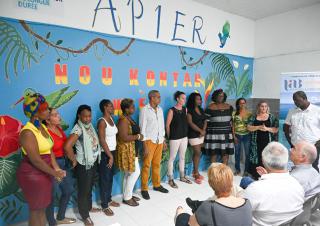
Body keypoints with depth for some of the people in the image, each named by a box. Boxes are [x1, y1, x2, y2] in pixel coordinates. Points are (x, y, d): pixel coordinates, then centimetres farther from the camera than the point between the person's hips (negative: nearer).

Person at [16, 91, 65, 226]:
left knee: (43, 207, 21)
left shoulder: (42, 127, 5)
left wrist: (57, 169, -3)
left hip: (44, 173, 8)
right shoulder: (28, 132, -22)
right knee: (36, 209, 10)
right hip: (32, 175, -8)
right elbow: (36, 160, -23)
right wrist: (54, 173, -14)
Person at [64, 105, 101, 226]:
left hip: (93, 162, 8)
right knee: (83, 190, 9)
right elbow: (67, 146, -34)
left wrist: (96, 157, 8)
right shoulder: (78, 129, -23)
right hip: (83, 165, -8)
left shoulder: (89, 126, 2)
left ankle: (89, 207, 44)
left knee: (90, 187, 23)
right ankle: (85, 215, 26)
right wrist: (74, 160, -19)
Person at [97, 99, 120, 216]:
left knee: (110, 177, 18)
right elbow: (102, 141, -20)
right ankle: (104, 205, 19)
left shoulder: (111, 119, 7)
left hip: (112, 151, 8)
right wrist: (110, 156, -18)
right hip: (105, 154, -8)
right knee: (104, 179, 5)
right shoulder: (102, 121, -17)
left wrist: (113, 154, 8)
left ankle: (109, 199, 35)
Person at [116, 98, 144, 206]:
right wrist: (138, 136, -17)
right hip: (126, 150, -10)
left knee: (129, 173, 16)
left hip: (131, 150, 10)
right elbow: (124, 137, -27)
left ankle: (127, 195, 28)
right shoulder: (123, 120, -21)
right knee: (135, 172, -4)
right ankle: (127, 198, 10)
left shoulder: (129, 118, 10)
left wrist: (137, 135, 4)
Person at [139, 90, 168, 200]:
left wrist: (164, 140, 13)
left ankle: (157, 185, 29)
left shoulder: (160, 109, 7)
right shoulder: (145, 110, -11)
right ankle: (144, 189, 14)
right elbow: (142, 128, -12)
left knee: (157, 164, 15)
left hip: (159, 141, 6)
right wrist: (145, 145, -15)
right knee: (146, 165, 2)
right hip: (149, 141, -5)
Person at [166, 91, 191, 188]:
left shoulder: (185, 109, 6)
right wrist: (169, 136, -1)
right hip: (175, 138, -6)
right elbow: (167, 125, -8)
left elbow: (186, 122, 12)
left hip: (184, 137, 6)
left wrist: (186, 134, 9)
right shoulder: (172, 110, -11)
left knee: (182, 157, 16)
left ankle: (182, 176, 31)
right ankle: (171, 179, 14)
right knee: (172, 158, 4)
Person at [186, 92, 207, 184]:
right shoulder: (189, 110, -10)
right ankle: (196, 174, 3)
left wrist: (203, 130, -6)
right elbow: (190, 123, -17)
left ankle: (195, 171, 21)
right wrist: (200, 130, -15)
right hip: (193, 134, -7)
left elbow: (205, 121, 11)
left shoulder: (201, 109, 12)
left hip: (201, 134, 7)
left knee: (197, 153, 11)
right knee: (197, 153, -7)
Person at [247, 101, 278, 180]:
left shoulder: (272, 117, 7)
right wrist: (258, 127, -16)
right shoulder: (253, 117, 8)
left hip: (268, 142, 0)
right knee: (256, 158, 0)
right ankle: (255, 175, 10)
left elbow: (276, 129, 1)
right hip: (256, 143, 1)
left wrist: (267, 128, -16)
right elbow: (249, 127, -1)